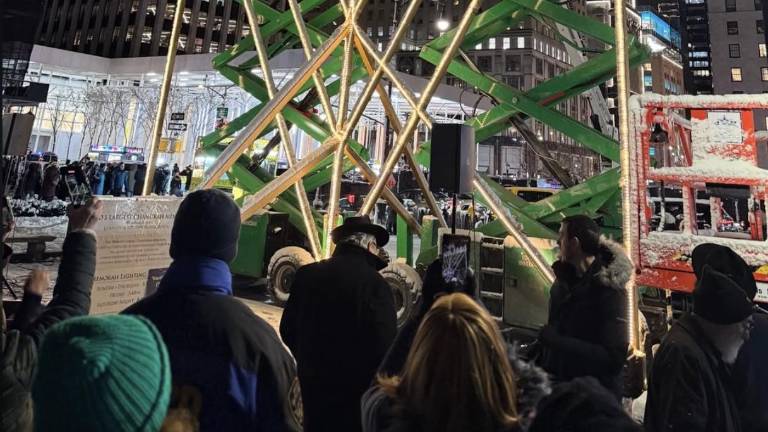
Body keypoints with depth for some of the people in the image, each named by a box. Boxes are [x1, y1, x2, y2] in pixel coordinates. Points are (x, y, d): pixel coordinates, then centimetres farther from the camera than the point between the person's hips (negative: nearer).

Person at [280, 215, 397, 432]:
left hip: (313, 379, 5)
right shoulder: (375, 283, -19)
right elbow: (385, 343, -21)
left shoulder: (306, 274, -2)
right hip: (357, 384, -5)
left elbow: (287, 330, 5)